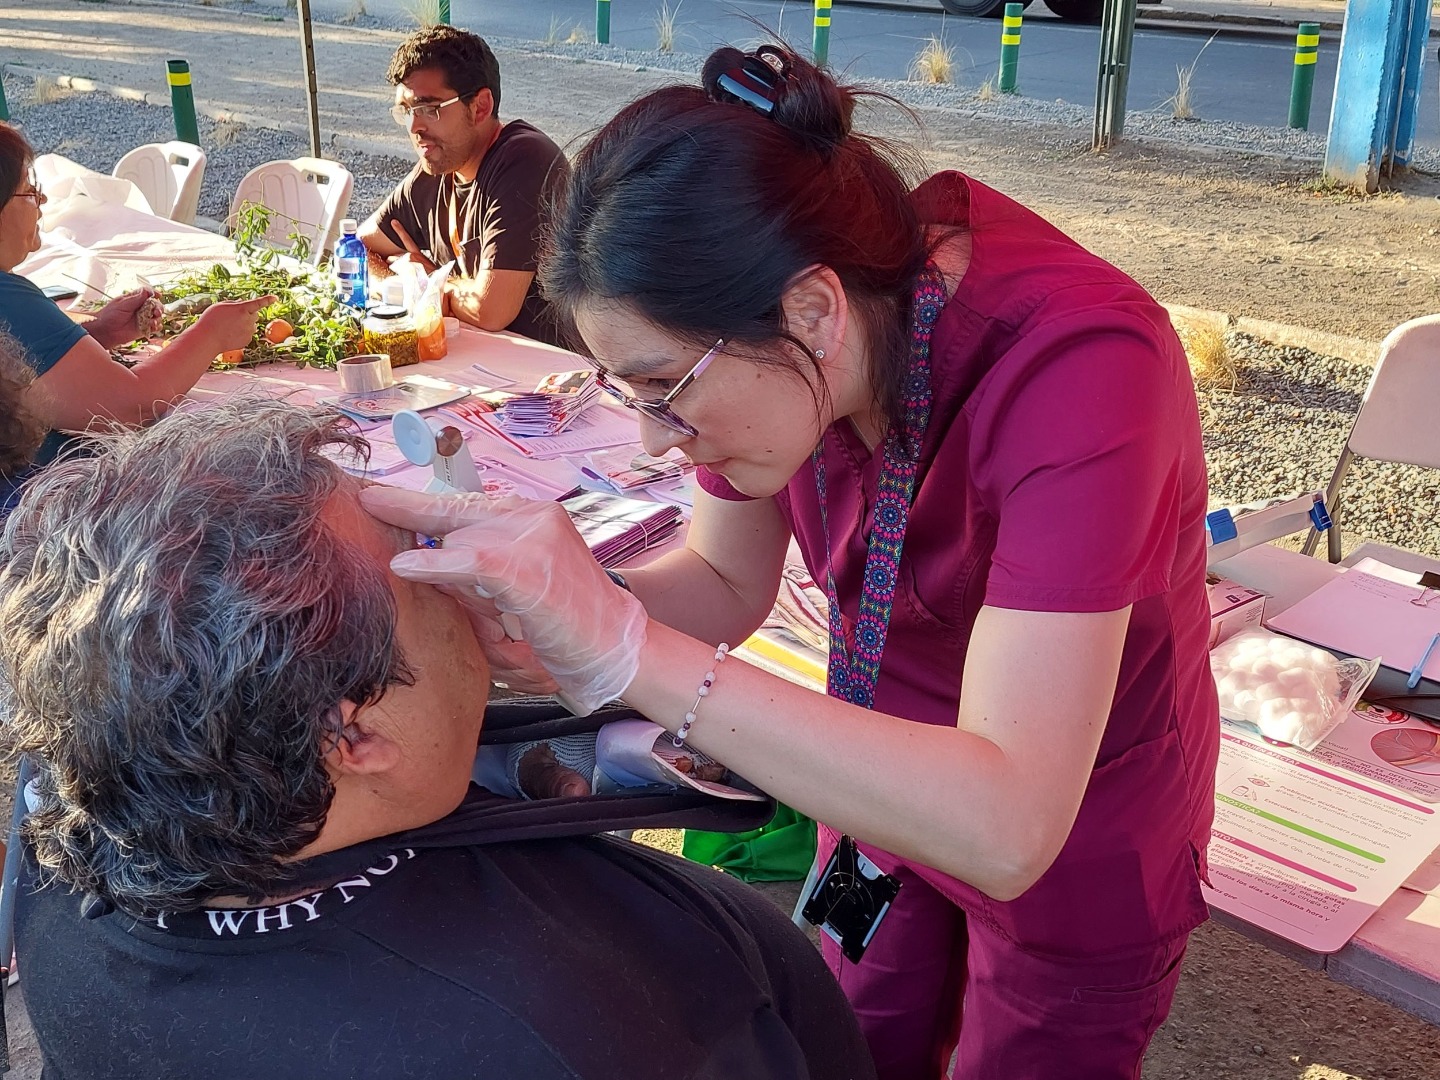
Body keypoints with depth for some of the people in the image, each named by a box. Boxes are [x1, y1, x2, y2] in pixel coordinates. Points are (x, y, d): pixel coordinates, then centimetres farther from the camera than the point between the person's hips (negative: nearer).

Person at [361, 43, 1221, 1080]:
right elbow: (727, 582, -3)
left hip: (1080, 857, -5)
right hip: (894, 781, 5)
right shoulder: (781, 340, -18)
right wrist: (568, 620, -24)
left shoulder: (1078, 368, -38)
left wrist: (628, 651, -49)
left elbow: (1005, 827, -44)